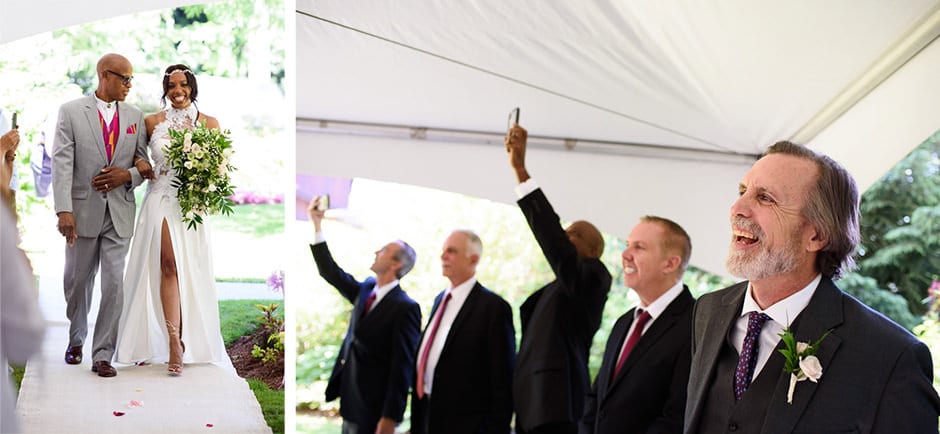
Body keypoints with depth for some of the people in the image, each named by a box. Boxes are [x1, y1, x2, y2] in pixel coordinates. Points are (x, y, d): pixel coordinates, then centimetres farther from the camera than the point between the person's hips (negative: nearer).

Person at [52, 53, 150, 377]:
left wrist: (128, 175, -12)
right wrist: (64, 210, -19)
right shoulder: (71, 112, -2)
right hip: (83, 212, -1)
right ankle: (76, 339, 35)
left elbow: (144, 164, 11)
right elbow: (61, 163, -9)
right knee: (77, 281, 12)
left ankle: (102, 355, 2)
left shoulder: (135, 117, 8)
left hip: (120, 214, 1)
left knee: (114, 284, -5)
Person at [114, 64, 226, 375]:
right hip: (161, 200, 0)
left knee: (190, 269, 2)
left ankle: (180, 340, 14)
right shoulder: (153, 122, 6)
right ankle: (175, 344, -9)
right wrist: (142, 167, -4)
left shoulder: (209, 123, 5)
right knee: (169, 266, -8)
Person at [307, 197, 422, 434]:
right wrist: (317, 225, 8)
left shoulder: (405, 308, -17)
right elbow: (330, 272, 13)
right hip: (350, 399, 8)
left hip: (373, 406, -8)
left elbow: (402, 367, -19)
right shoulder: (365, 290, 7)